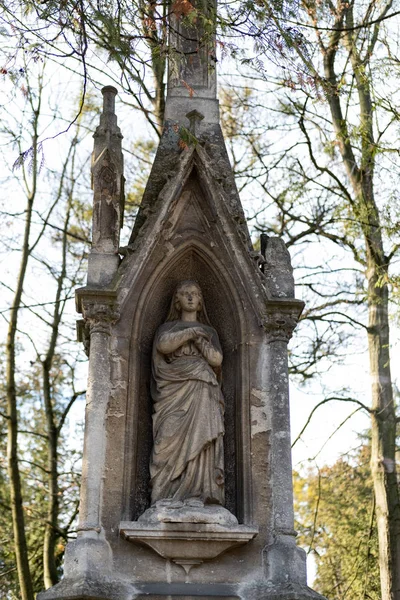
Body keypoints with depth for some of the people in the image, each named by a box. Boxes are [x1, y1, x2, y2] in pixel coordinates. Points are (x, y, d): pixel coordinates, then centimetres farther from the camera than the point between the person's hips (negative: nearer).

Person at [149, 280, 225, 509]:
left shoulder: (209, 331, 22)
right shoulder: (167, 327, 18)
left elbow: (217, 359, 6)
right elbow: (164, 345, -6)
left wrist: (197, 338, 0)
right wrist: (192, 331, -1)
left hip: (201, 390, 1)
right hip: (174, 390, -1)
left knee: (198, 437, -12)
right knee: (172, 438, -14)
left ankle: (195, 495, -16)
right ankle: (167, 495, -18)